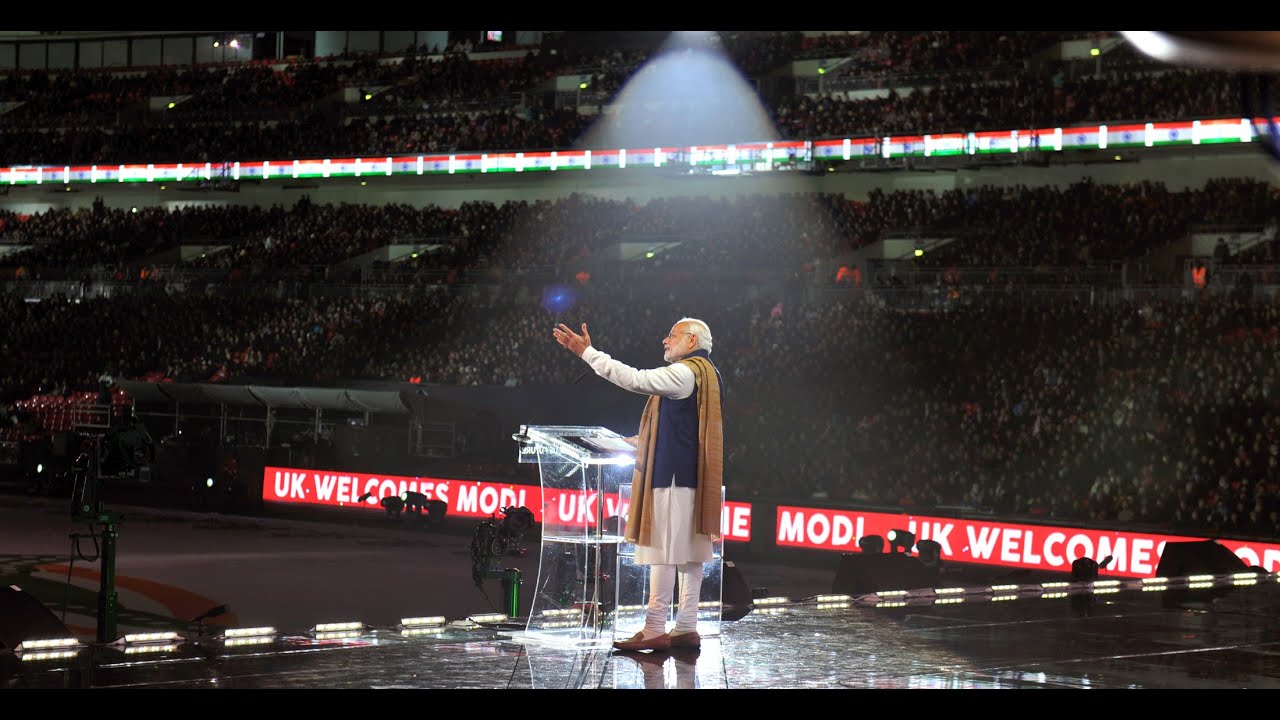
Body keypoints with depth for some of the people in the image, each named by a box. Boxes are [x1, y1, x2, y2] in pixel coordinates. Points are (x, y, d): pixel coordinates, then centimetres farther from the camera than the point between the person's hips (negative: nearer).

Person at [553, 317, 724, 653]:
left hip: (672, 475, -10)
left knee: (663, 552, -9)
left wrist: (588, 353, -17)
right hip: (693, 477, 10)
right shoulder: (708, 374, 19)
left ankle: (655, 630, -10)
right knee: (689, 555, 9)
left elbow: (635, 379, -20)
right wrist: (643, 442, 28)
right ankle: (686, 627, 10)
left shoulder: (686, 372, -12)